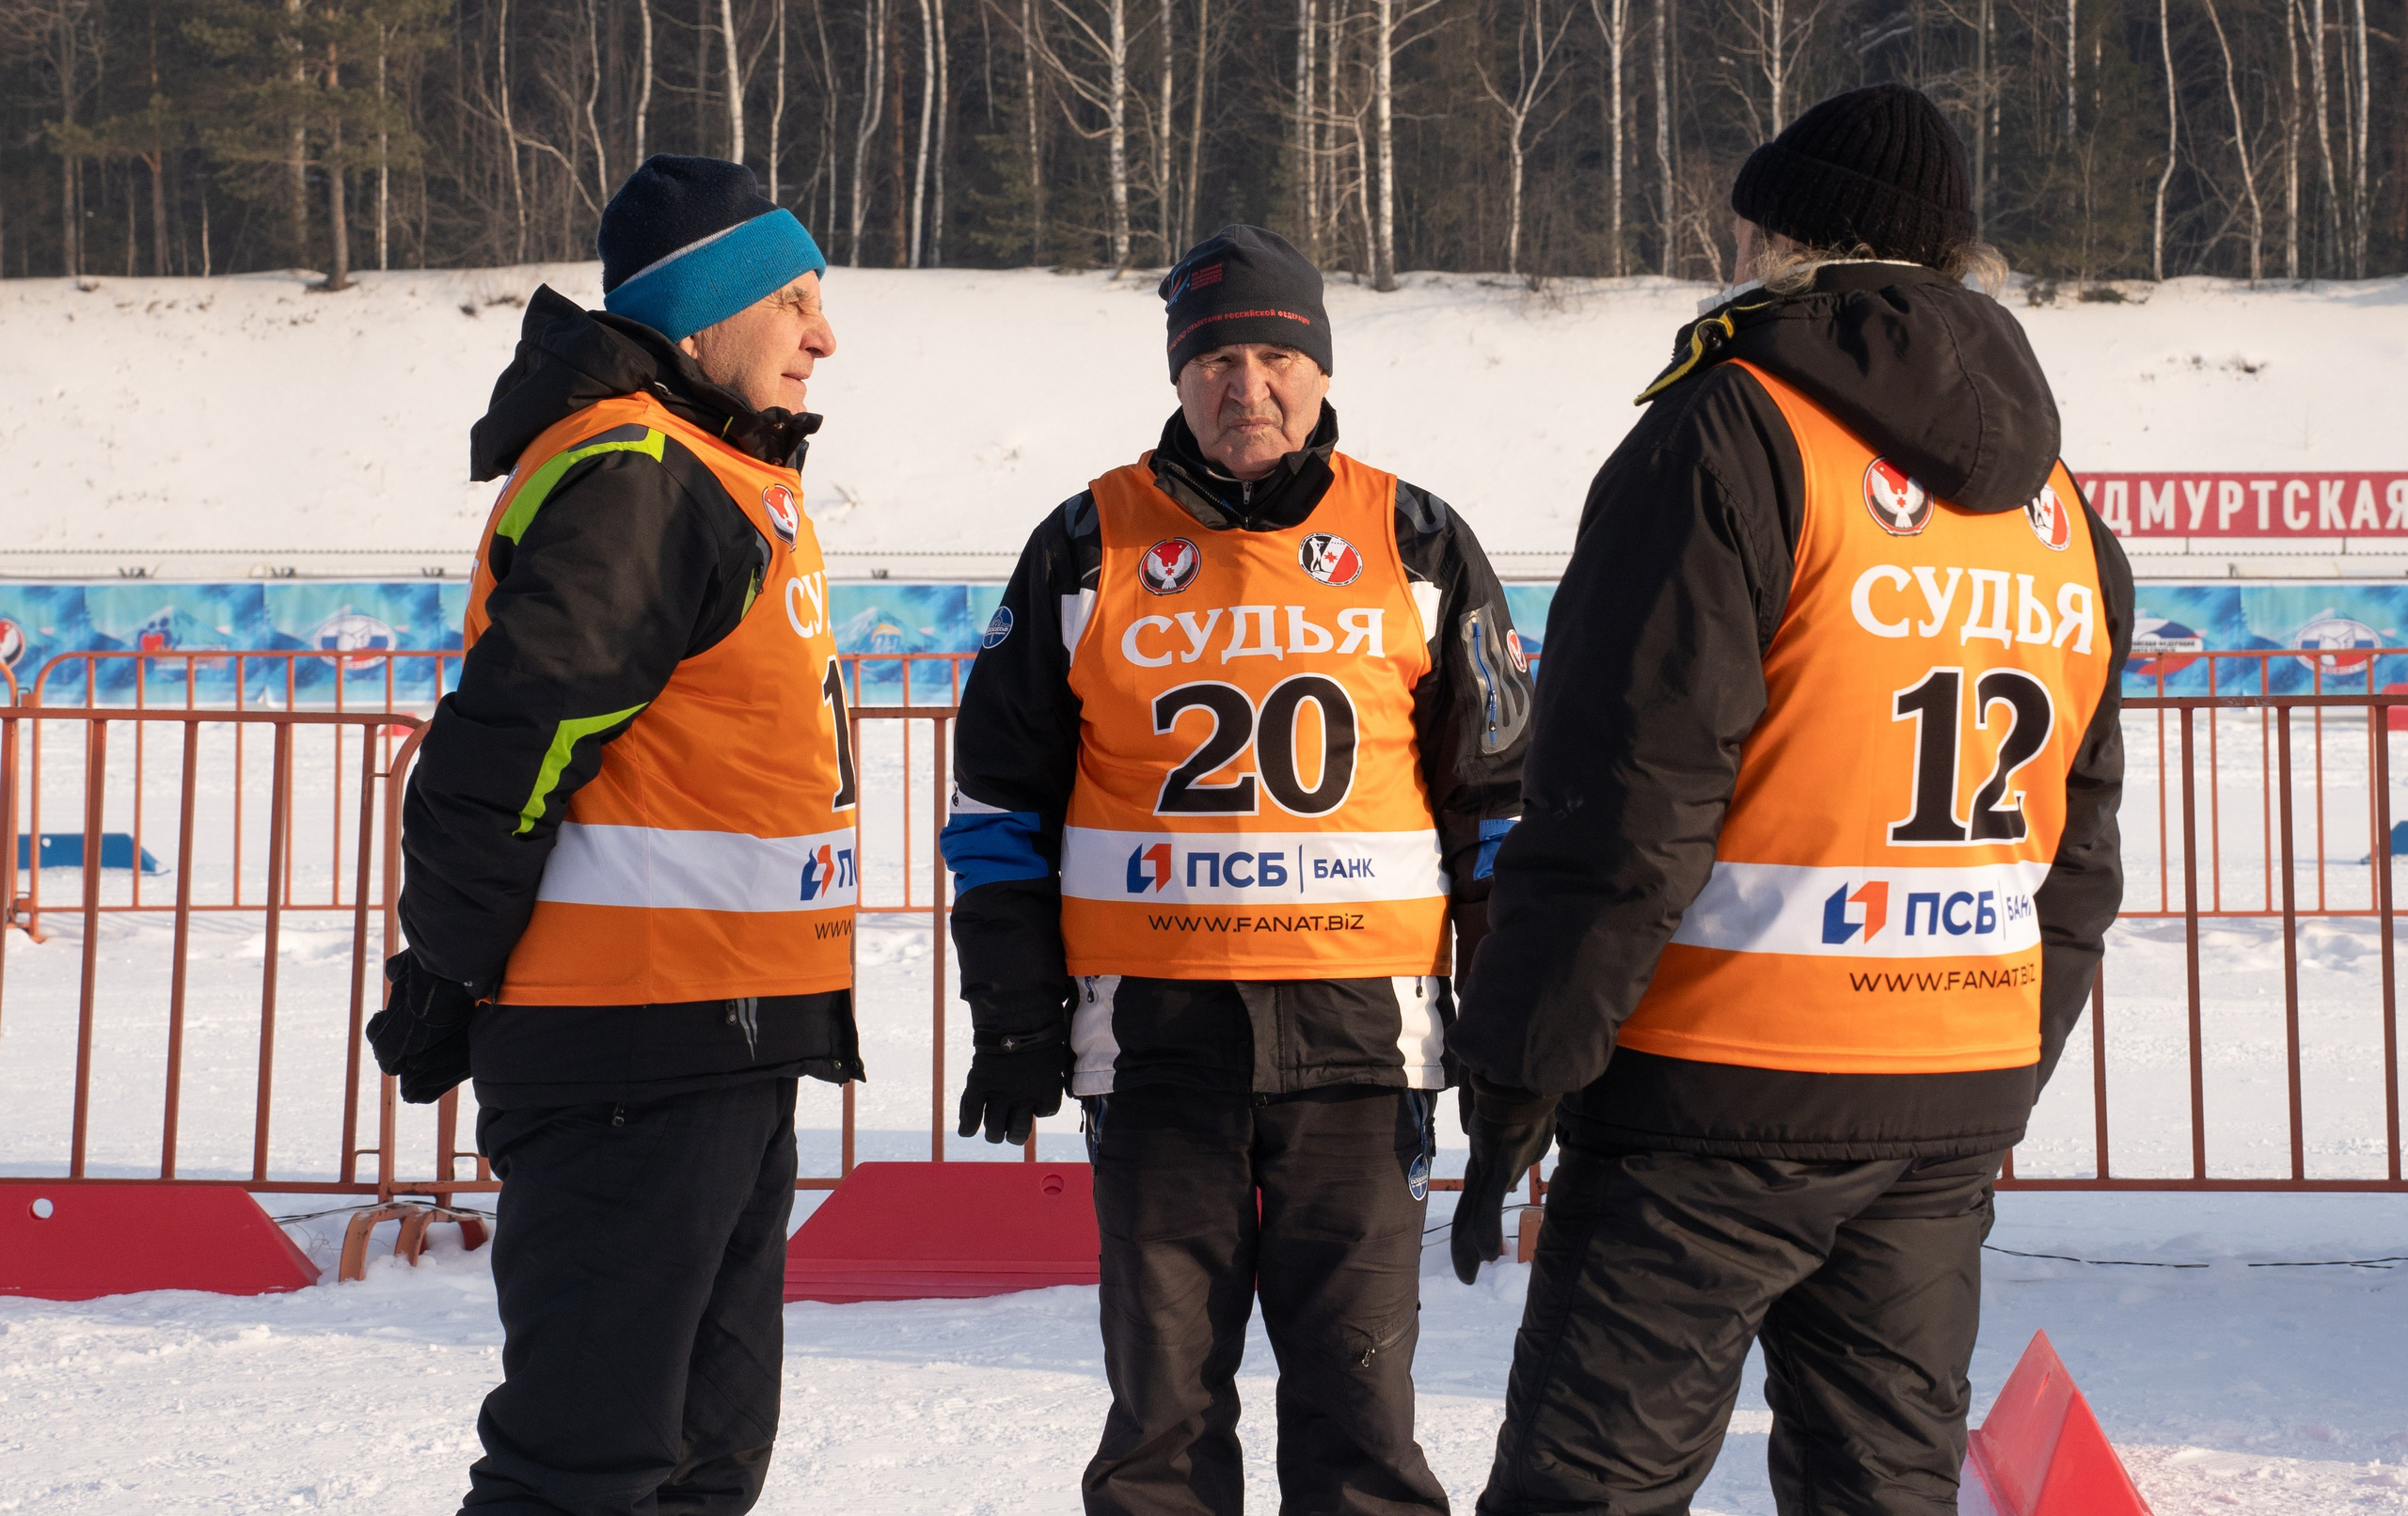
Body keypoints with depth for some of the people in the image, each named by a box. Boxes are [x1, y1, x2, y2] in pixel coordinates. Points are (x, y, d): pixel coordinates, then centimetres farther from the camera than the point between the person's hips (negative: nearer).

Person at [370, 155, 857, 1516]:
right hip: (638, 1049, -10)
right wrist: (446, 989, -14)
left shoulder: (720, 474, 19)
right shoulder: (633, 480, -15)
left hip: (724, 1046, 10)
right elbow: (504, 748, -20)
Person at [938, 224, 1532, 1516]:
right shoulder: (1089, 547, 7)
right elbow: (1000, 791, 11)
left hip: (1362, 1023, 0)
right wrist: (1013, 1007, 3)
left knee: (1359, 1383, 4)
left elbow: (1499, 789, 11)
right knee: (1162, 1385, 7)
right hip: (1154, 1024, 1)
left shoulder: (1418, 545, 7)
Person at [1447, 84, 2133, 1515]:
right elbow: (2077, 833, 16)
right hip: (1957, 1100, 7)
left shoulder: (1735, 431, -10)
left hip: (1727, 1088, -7)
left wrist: (1525, 1059, -10)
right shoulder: (2058, 505, 13)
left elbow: (1625, 791, -16)